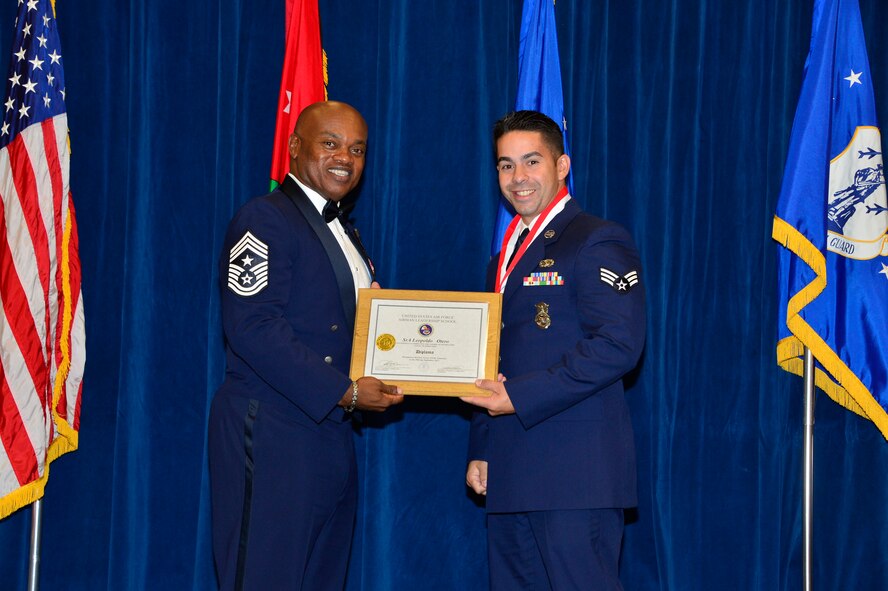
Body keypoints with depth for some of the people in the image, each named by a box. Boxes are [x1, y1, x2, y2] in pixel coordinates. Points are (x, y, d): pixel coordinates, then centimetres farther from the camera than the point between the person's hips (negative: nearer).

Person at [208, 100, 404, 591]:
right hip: (272, 435, -9)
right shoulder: (265, 219, -8)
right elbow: (251, 327, -19)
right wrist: (344, 392, -19)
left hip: (330, 436, 9)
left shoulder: (343, 234, 21)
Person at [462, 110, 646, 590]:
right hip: (509, 477, 8)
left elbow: (618, 346, -16)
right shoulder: (506, 260, 22)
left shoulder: (598, 243, -5)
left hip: (575, 475, -8)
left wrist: (521, 396, -17)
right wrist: (480, 453, 14)